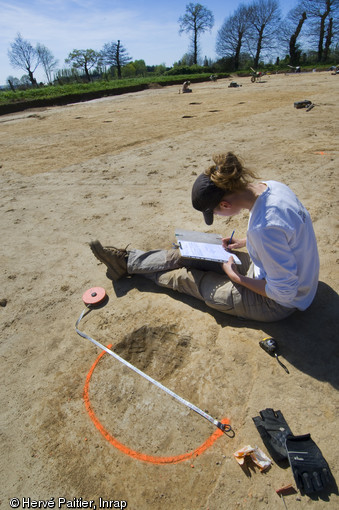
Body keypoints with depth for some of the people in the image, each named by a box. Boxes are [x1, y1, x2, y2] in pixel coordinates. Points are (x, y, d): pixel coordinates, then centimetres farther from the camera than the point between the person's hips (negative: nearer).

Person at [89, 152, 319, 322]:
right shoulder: (270, 186, -12)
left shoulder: (265, 227, -40)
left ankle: (129, 265, 25)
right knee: (188, 255, 4)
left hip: (278, 304, -7)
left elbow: (284, 292, -29)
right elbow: (281, 235, 8)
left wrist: (236, 277, -18)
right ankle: (126, 260, 20)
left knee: (188, 278, 1)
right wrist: (244, 242, 4)